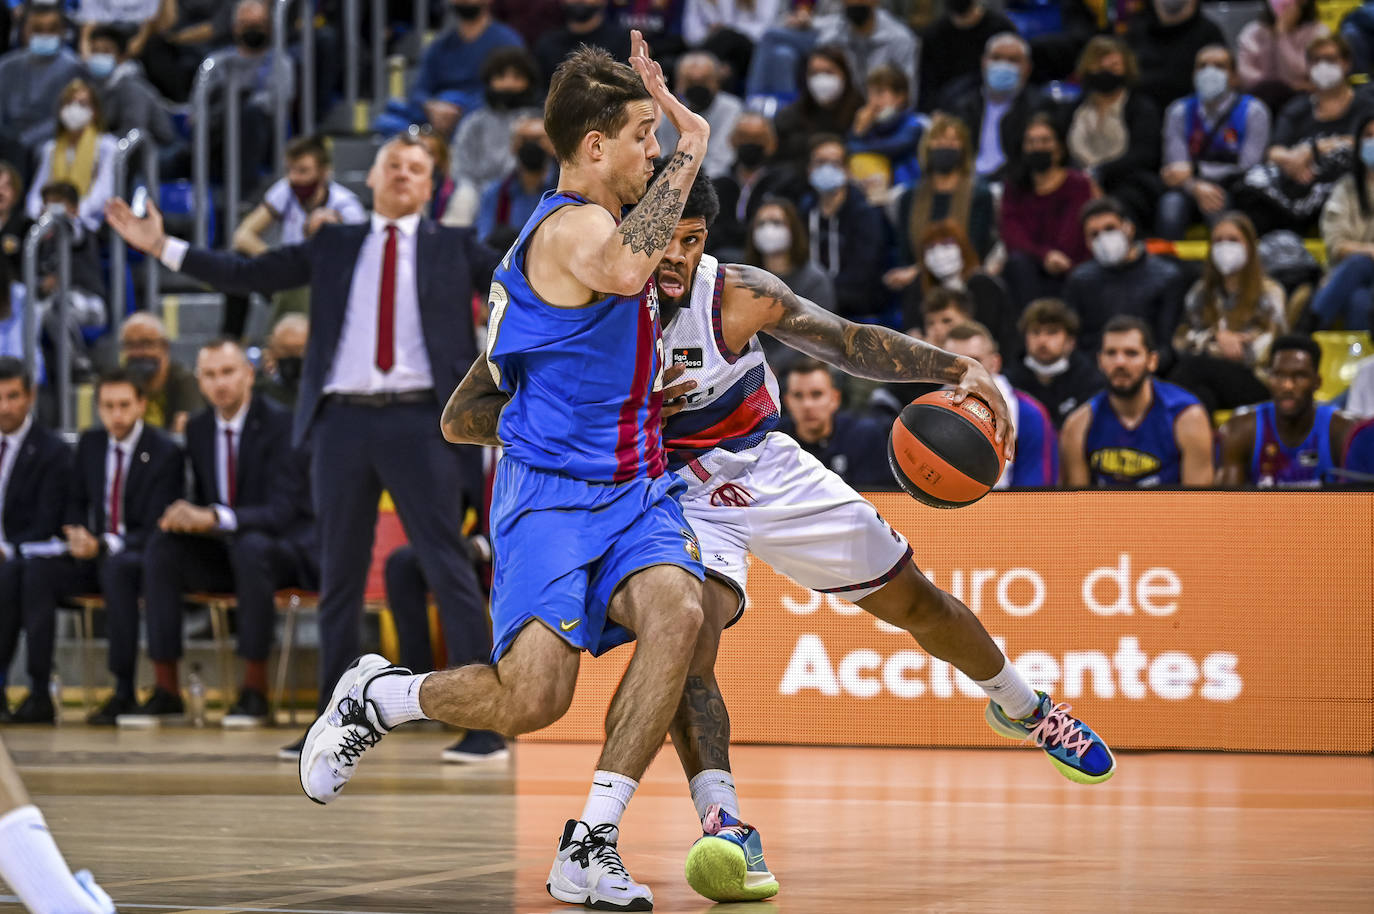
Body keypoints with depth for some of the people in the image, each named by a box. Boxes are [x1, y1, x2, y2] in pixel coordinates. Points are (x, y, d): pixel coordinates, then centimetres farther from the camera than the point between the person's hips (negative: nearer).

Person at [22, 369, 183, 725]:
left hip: (139, 557, -5)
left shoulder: (164, 452, -9)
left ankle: (124, 692, -36)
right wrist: (77, 535, -6)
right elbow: (76, 504, 18)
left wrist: (104, 547, -27)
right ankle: (39, 688, -26)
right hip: (94, 552, 5)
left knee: (116, 568, -40)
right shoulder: (89, 443, 9)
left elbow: (155, 531, -13)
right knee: (37, 567, -23)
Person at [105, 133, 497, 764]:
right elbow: (247, 275, 14)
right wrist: (161, 247, 9)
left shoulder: (453, 247, 11)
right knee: (339, 576, 8)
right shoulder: (334, 246, 16)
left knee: (447, 566, -8)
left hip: (419, 421, -3)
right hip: (344, 420, 3)